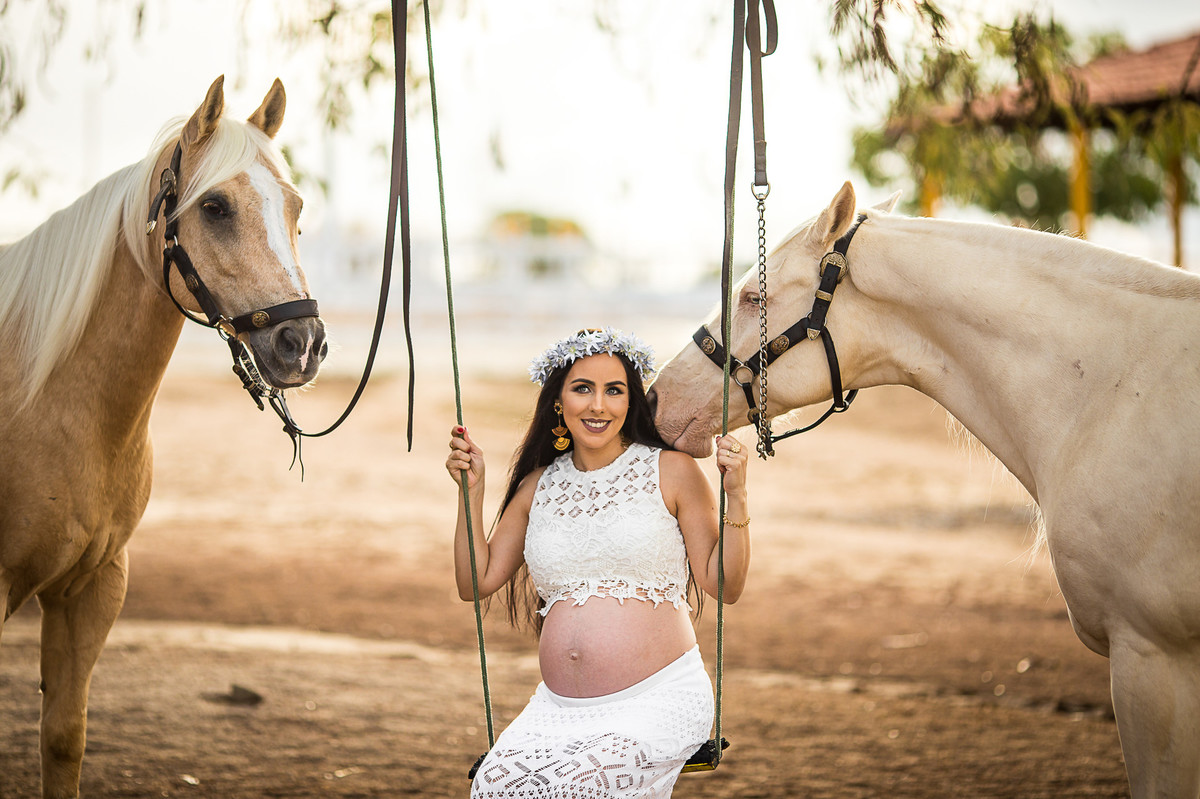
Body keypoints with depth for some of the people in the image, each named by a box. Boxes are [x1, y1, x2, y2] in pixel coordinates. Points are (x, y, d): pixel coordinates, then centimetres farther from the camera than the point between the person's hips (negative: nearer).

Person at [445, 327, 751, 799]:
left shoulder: (671, 471, 2)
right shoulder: (538, 486, 14)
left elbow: (723, 586, 1)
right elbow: (476, 583, 16)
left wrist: (736, 498, -10)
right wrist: (472, 492, 8)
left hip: (657, 704, -4)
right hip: (559, 707, 4)